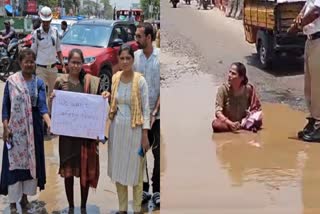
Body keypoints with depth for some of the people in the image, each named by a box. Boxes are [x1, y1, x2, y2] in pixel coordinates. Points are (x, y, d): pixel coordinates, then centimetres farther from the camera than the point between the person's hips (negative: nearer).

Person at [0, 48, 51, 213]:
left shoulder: (39, 83, -1)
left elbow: (42, 106, -10)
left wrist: (49, 123, -27)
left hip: (33, 126, 2)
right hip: (15, 127, -2)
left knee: (31, 160, 8)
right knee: (14, 161, 1)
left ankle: (25, 196, 25)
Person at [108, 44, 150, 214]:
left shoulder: (140, 81, -10)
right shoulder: (114, 78, 4)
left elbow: (146, 109, -9)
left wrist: (145, 135, -11)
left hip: (134, 129, -5)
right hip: (117, 128, 5)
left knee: (135, 171, 3)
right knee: (118, 169, 10)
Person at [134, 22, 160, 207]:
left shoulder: (160, 57, -7)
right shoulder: (135, 56, 3)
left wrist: (155, 112, -13)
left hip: (156, 115, -3)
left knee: (158, 153, 4)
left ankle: (157, 190, 15)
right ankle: (143, 189, 20)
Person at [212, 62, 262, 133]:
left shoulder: (249, 89, -10)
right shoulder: (223, 89, -15)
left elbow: (257, 108, 2)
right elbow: (218, 112, -19)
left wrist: (251, 115, -19)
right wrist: (230, 123, -33)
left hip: (244, 120, 0)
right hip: (227, 122, 0)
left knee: (258, 120, -26)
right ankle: (246, 126, -26)